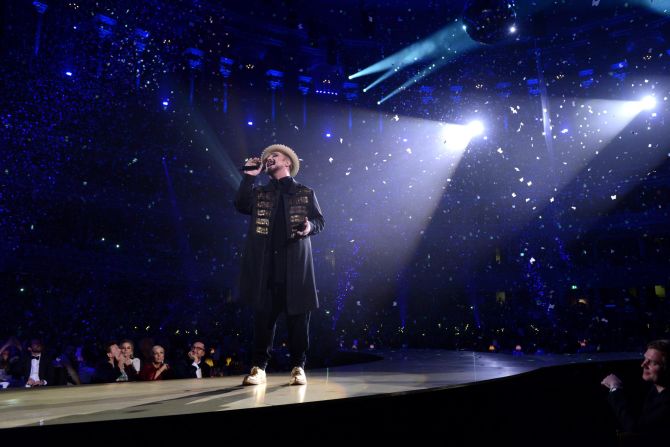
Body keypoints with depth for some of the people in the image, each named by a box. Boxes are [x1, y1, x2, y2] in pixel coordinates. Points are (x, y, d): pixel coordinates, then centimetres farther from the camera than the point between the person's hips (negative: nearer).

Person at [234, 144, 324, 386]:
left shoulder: (305, 193, 13)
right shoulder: (259, 193, 18)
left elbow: (319, 220, 8)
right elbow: (241, 205, 1)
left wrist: (309, 227, -14)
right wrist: (250, 175, 1)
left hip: (295, 262, -1)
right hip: (265, 264, 2)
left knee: (298, 317, 0)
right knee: (263, 316, 2)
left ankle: (298, 367, 11)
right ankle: (259, 367, 11)